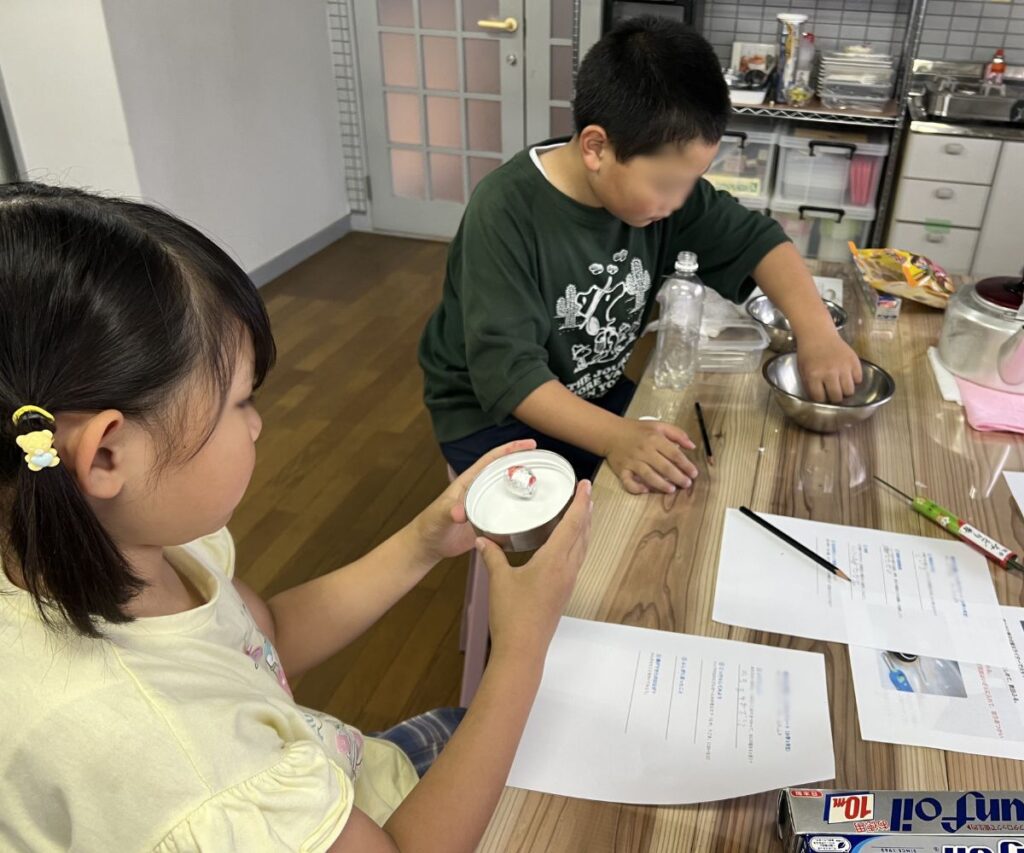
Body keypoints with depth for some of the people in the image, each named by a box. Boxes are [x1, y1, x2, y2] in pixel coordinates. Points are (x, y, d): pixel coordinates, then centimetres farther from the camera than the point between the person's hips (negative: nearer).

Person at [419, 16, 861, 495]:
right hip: (492, 413, -5)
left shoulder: (656, 178, -11)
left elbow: (754, 238, -2)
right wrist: (615, 436, -46)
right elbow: (507, 371, -32)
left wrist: (816, 332, -19)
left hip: (598, 396, 6)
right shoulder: (505, 214, -29)